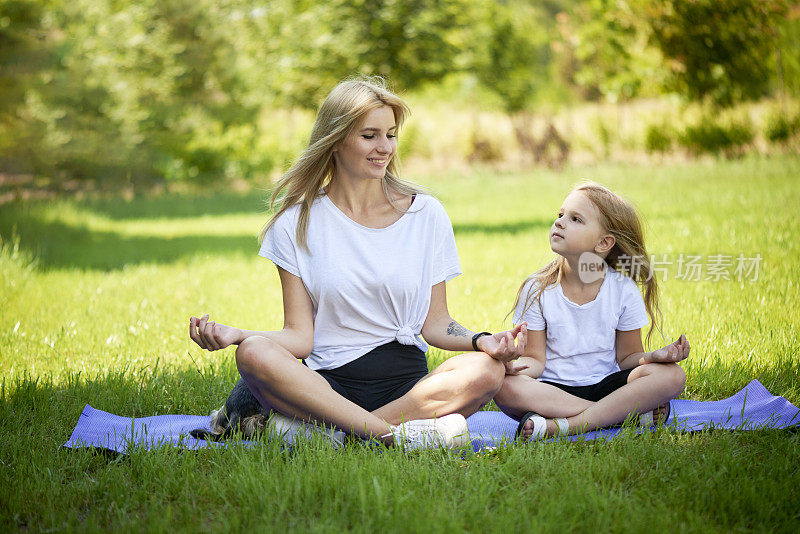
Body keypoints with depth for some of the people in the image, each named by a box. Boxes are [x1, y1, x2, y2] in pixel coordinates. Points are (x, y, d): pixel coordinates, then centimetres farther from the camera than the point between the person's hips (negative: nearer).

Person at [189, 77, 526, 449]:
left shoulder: (425, 214, 8)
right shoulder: (297, 223, 5)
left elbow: (434, 323, 9)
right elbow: (300, 337, 0)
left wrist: (481, 341, -11)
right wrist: (234, 334, -18)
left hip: (407, 382, 2)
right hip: (325, 381, -2)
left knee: (487, 370, -29)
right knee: (254, 353, -31)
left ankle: (313, 427, -28)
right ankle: (396, 434, -35)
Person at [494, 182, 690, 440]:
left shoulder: (624, 291, -2)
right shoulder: (537, 290, -3)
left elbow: (627, 357, 3)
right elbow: (537, 358, -3)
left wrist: (653, 357, -19)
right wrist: (521, 364, -27)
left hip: (605, 385, 1)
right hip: (554, 388, 0)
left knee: (671, 374, -24)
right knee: (505, 386, -33)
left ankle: (563, 426, -30)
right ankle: (632, 413, -27)